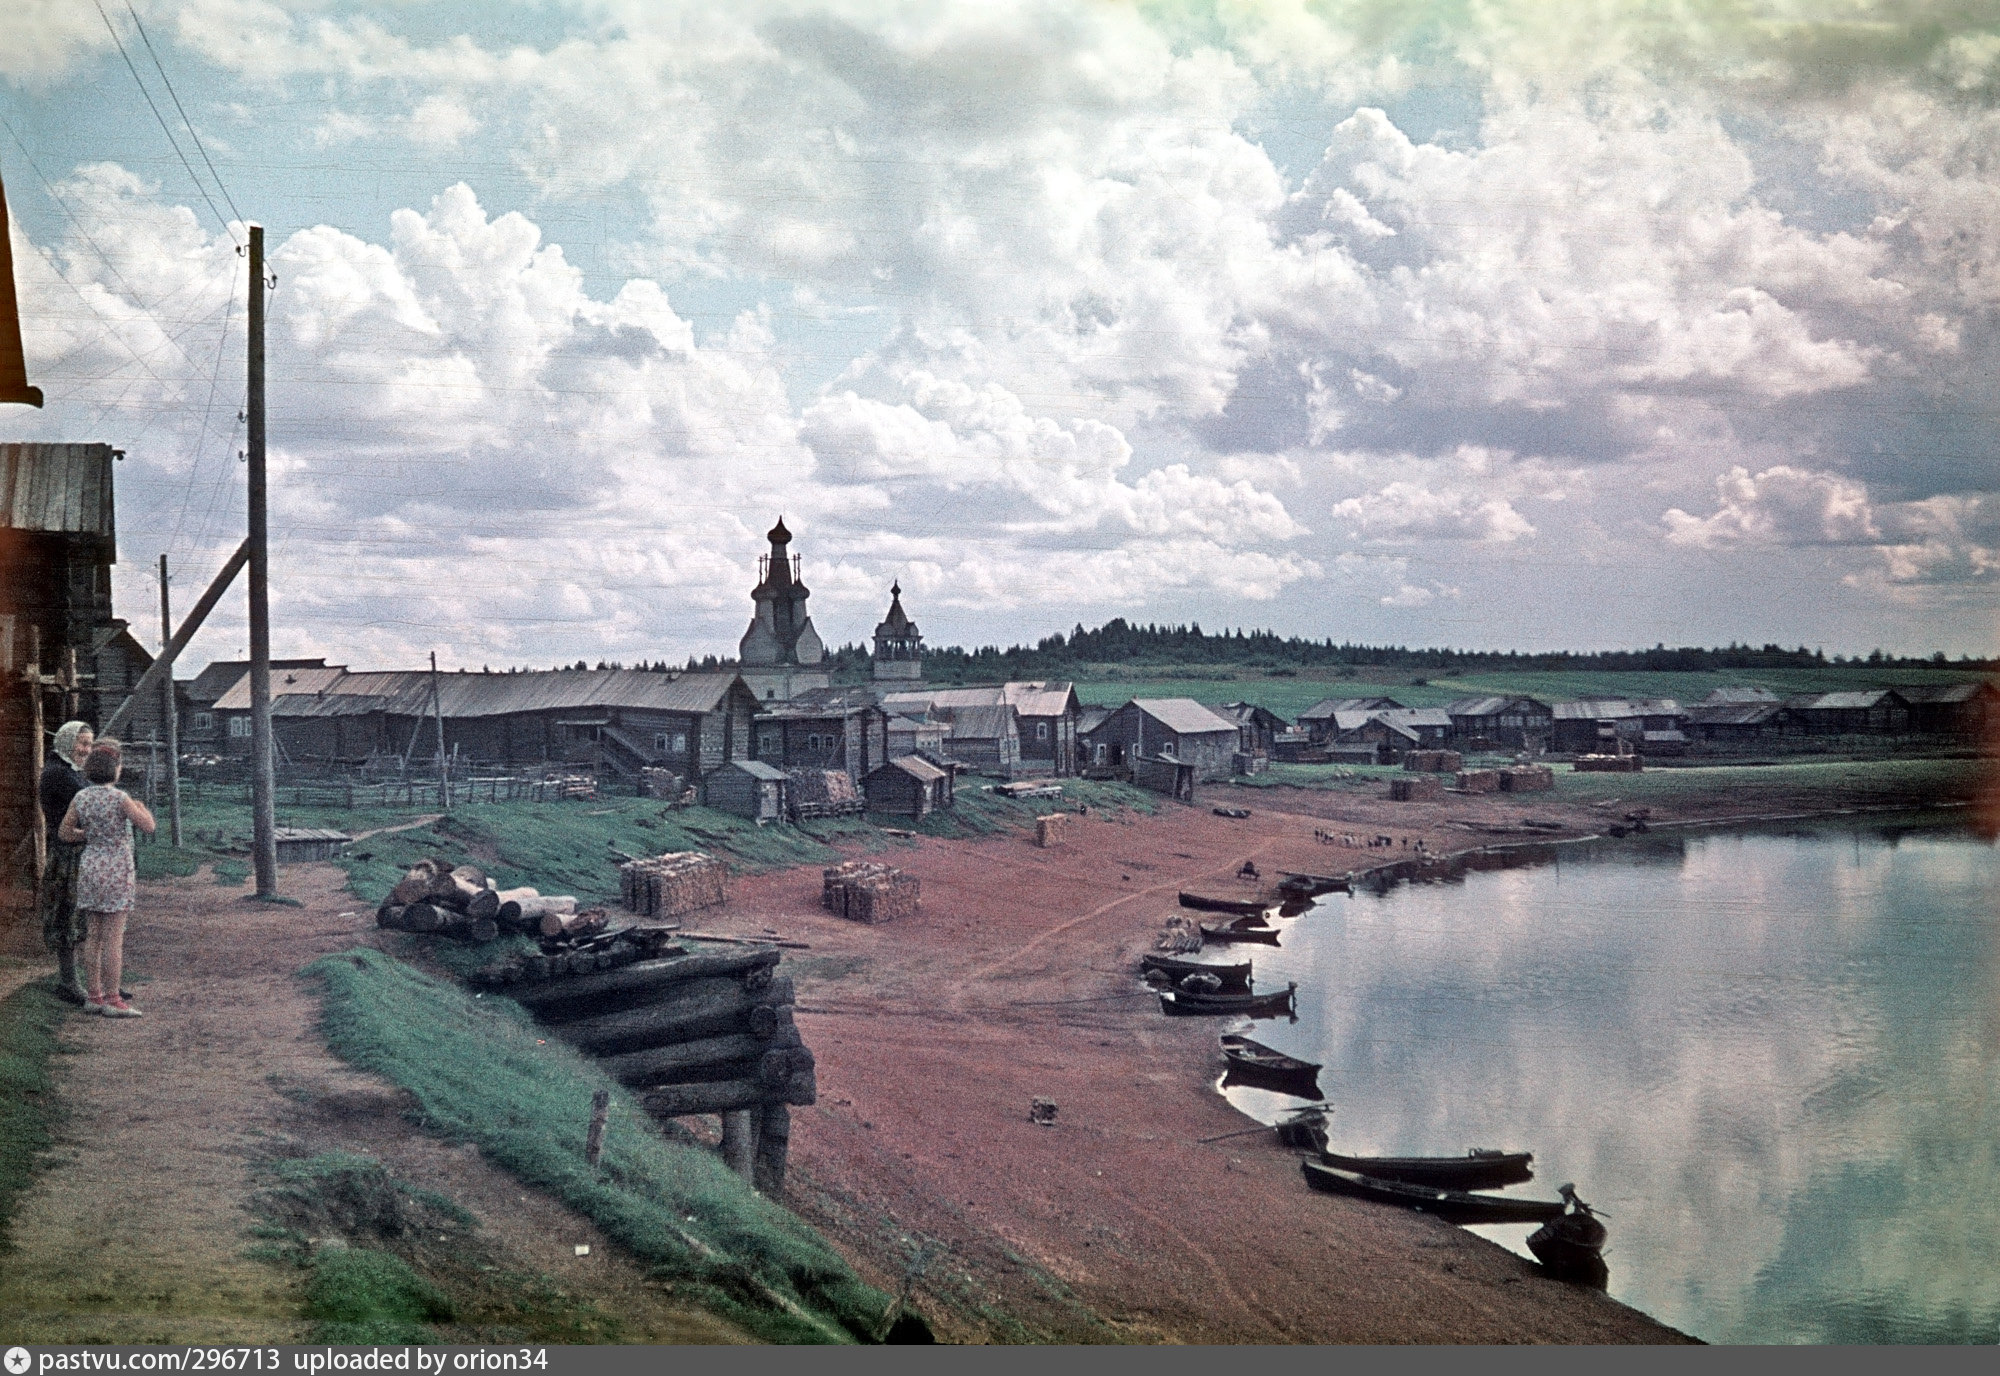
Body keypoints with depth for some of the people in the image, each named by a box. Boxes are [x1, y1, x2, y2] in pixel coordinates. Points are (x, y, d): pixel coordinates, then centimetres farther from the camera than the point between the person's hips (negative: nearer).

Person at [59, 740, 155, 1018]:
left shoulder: (81, 798, 1)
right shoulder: (120, 798, -16)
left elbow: (66, 833, 9)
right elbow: (148, 827, -10)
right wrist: (142, 809, 10)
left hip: (90, 869, 6)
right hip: (117, 872, -6)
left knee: (94, 936, 11)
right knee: (113, 938, -3)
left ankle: (94, 997, 14)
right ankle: (113, 1000, -1)